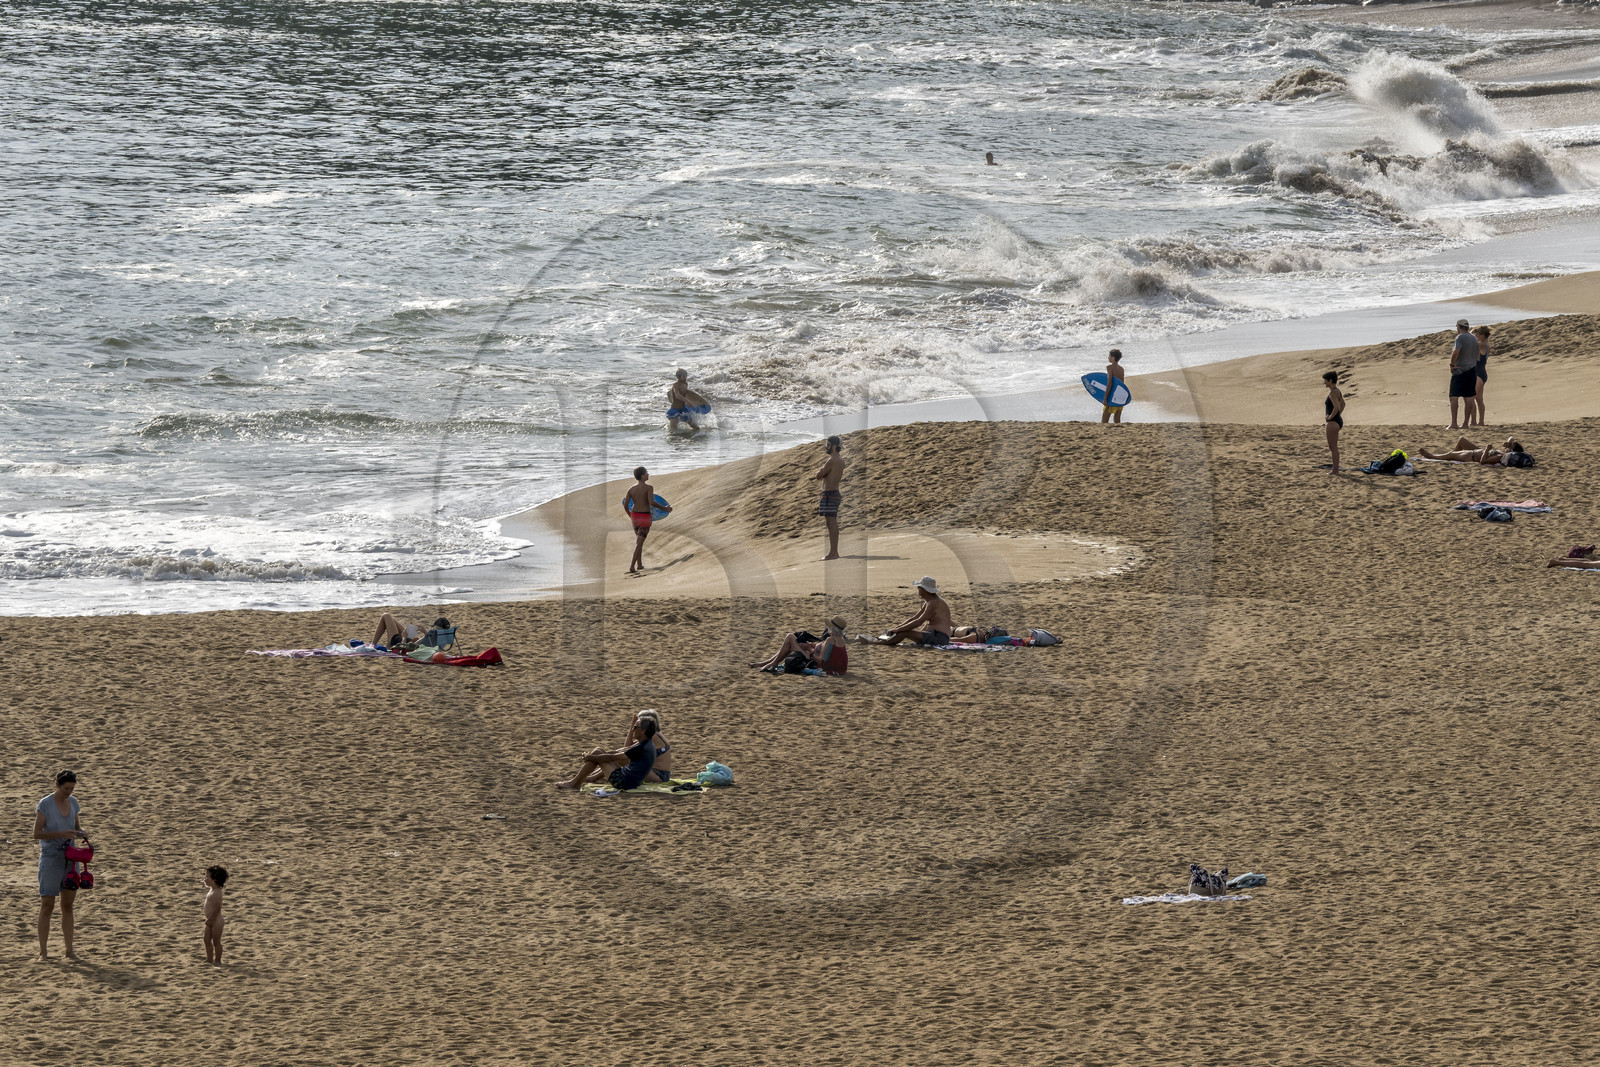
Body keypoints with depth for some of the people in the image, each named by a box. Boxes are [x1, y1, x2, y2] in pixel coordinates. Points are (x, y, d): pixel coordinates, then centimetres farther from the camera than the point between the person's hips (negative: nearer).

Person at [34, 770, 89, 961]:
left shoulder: (73, 802, 5)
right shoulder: (45, 805, -12)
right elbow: (36, 833, -15)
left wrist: (82, 832, -7)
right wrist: (61, 834, -25)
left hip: (69, 857, 5)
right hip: (50, 859, -5)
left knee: (68, 904, 8)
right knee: (47, 905, -1)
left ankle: (69, 950, 12)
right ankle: (43, 951, 5)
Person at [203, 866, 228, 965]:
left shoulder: (216, 892, -21)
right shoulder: (210, 890, 10)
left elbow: (217, 908, -26)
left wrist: (211, 919, -24)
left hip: (216, 920, -10)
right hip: (211, 920, 10)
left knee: (216, 941, 1)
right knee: (207, 940, 14)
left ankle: (218, 960, 10)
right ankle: (209, 959, 24)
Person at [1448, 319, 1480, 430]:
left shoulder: (1460, 338, -12)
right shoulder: (1474, 338, 12)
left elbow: (1456, 352, -28)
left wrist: (1452, 364, -14)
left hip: (1460, 370, -7)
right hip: (1472, 370, 7)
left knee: (1454, 397, -6)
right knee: (1469, 398, 8)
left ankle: (1454, 423, -12)